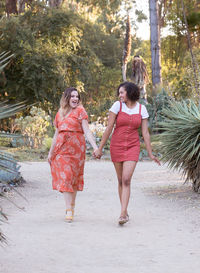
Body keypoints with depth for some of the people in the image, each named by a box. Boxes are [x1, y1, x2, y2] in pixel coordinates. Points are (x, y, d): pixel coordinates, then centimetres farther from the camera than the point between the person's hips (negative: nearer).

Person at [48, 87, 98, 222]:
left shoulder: (80, 111, 1)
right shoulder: (60, 113, 14)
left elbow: (87, 131, -5)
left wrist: (95, 146, -17)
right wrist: (51, 152, 20)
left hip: (76, 148, -3)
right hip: (61, 148, 3)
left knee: (73, 177, 1)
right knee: (65, 177, -4)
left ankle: (71, 208, 13)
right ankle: (69, 209, -3)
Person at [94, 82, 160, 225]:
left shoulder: (141, 109, 0)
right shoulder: (117, 105, -4)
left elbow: (145, 132, 3)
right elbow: (109, 128, -3)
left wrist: (150, 153, 2)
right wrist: (100, 148, -3)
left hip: (133, 147, -1)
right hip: (117, 146, 1)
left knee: (126, 180, -15)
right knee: (121, 180, 9)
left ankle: (122, 215, -19)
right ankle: (125, 211, 23)